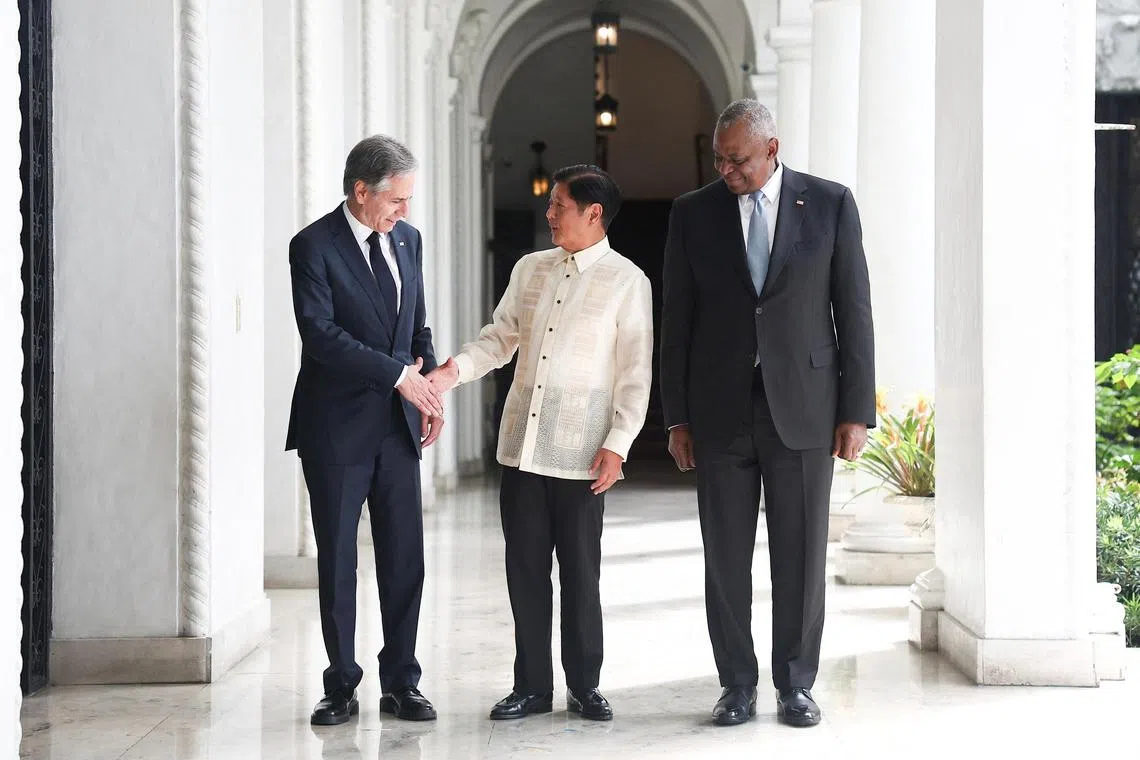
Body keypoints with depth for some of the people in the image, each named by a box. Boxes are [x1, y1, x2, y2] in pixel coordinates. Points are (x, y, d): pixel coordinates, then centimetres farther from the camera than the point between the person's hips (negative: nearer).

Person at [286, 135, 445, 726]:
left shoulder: (407, 239, 10)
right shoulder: (314, 246, -9)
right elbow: (321, 333, -18)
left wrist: (430, 388, 3)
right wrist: (398, 375, -18)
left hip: (397, 424, 5)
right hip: (338, 428, -5)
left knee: (405, 558, 5)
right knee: (337, 560, 5)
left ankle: (401, 682, 14)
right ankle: (341, 687, 15)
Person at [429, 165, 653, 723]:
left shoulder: (627, 281, -3)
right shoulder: (530, 269, 12)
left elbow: (636, 372, -4)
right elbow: (500, 336, 15)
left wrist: (617, 444, -10)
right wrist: (455, 369, -4)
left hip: (582, 454, -4)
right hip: (521, 446, 5)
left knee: (580, 574, 3)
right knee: (524, 570, 8)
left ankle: (584, 686, 17)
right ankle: (531, 686, 17)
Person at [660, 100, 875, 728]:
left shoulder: (830, 204, 1)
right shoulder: (693, 213, 5)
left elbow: (853, 310, 1)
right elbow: (677, 321, 6)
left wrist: (856, 412, -3)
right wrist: (676, 417, 2)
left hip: (804, 409, -1)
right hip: (719, 412, 1)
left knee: (801, 555, 3)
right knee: (725, 557, 4)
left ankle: (795, 686, 15)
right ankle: (737, 686, 15)